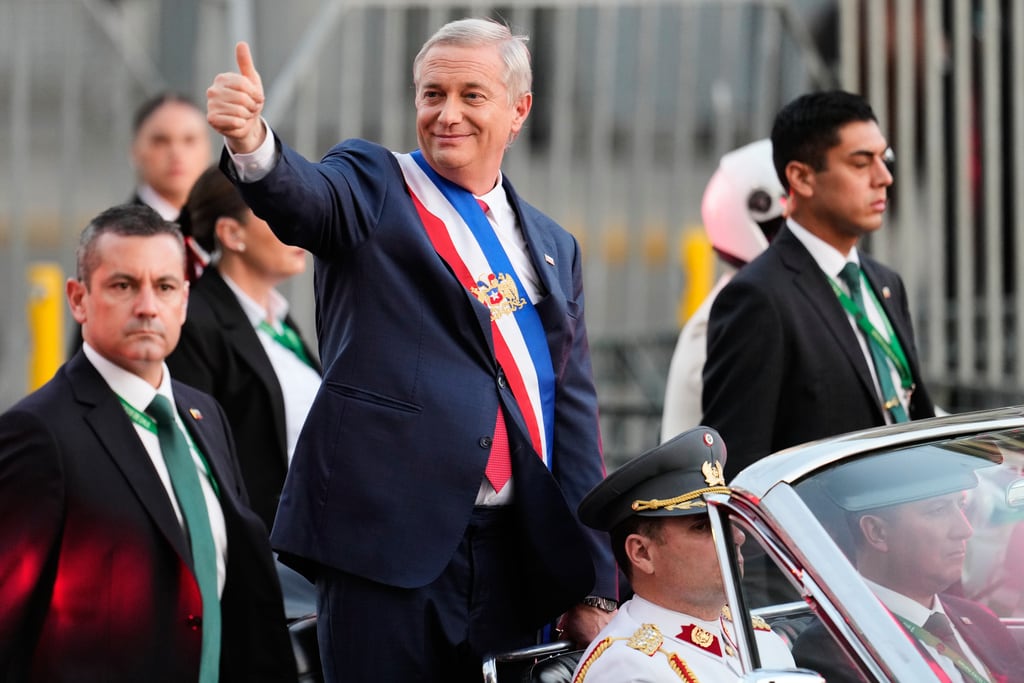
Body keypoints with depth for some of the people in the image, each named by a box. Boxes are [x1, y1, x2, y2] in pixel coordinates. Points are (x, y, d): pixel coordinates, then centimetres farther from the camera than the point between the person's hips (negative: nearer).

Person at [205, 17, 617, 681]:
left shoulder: (554, 248, 17)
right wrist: (252, 141, -43)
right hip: (389, 538, -4)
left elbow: (576, 418, 15)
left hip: (517, 557, 4)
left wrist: (594, 586, 9)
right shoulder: (374, 186, 5)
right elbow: (303, 198, -19)